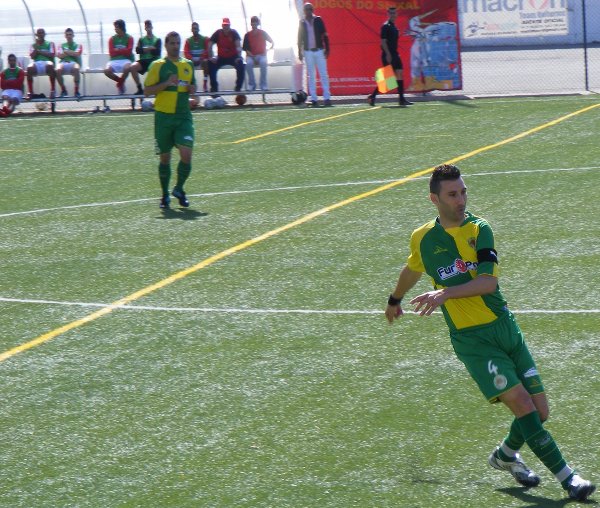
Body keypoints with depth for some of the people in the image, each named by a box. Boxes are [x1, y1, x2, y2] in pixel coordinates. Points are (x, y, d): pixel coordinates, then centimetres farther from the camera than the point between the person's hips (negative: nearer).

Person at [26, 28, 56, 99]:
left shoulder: (50, 44, 17)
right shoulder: (33, 45, 21)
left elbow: (52, 55, 0)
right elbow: (32, 56, 6)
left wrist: (39, 51, 0)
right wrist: (36, 46, -3)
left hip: (47, 62, -1)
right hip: (37, 63, 1)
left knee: (50, 65, -40)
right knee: (30, 68, -35)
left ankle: (53, 90, -36)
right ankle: (30, 92, -33)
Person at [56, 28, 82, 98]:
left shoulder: (78, 45, 18)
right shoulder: (62, 45, 24)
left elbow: (77, 54, -2)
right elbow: (60, 55, 7)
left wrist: (66, 51, 5)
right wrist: (71, 53, 0)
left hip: (74, 62, -2)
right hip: (63, 62, 2)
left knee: (76, 69, -41)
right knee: (58, 70, -36)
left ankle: (76, 90, -32)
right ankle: (63, 89, -16)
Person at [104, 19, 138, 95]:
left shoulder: (129, 38, 5)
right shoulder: (112, 39, 10)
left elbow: (128, 52, -6)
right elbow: (111, 53, 1)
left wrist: (117, 50, -2)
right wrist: (123, 51, -2)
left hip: (126, 60, -2)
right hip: (114, 60, 2)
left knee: (127, 68, -39)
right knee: (107, 70, -30)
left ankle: (120, 82, -5)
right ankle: (120, 81, 2)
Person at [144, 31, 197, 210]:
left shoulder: (188, 65, 12)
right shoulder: (158, 66, 0)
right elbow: (147, 90, -4)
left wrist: (193, 96, 5)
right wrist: (166, 83, -16)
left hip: (184, 116, 2)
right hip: (163, 116, -2)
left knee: (186, 154, -13)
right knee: (164, 158, 6)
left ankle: (179, 189, 8)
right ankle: (165, 195, 21)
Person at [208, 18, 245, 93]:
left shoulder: (234, 33, -10)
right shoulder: (218, 33, -6)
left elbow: (238, 46, -20)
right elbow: (210, 45, -6)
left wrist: (239, 57, -34)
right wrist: (211, 57, -16)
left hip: (233, 57, -2)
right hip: (221, 58, 2)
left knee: (240, 64, -31)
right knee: (211, 64, -22)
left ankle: (238, 87, -19)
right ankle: (214, 87, -11)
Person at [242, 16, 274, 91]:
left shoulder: (263, 33, 3)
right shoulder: (247, 35, 2)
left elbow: (272, 43, 11)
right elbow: (245, 48, 0)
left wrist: (267, 51, -5)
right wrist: (252, 56, -14)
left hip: (261, 55, 0)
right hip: (251, 56, 0)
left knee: (263, 62, -35)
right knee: (248, 63, -34)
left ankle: (263, 85, -27)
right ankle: (251, 84, -22)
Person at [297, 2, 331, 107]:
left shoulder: (318, 20, 4)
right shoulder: (302, 23, 7)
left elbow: (325, 35, 4)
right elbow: (300, 38, 10)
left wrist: (327, 49, -3)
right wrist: (300, 52, 5)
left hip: (319, 50, -1)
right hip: (308, 52, 1)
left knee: (324, 75, -4)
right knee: (311, 76, 2)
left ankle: (327, 97, -5)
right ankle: (313, 99, 2)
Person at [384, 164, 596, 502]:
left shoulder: (479, 229, 0)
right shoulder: (423, 238, 2)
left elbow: (489, 281, -14)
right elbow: (413, 270, 26)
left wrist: (447, 293, -28)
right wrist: (395, 300, 43)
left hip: (506, 327, 2)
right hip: (472, 339, -2)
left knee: (540, 412, 1)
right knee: (522, 404, -17)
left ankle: (507, 454, 31)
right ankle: (567, 478, -12)